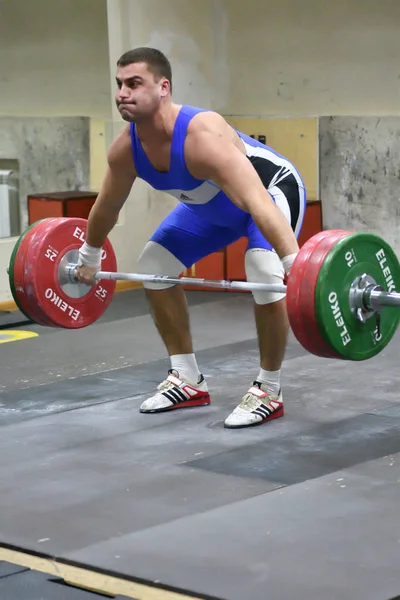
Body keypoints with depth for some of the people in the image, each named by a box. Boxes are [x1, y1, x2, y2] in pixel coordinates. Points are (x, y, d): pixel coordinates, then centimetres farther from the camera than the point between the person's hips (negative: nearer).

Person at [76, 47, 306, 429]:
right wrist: (89, 256, 15)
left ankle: (268, 391, -11)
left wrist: (297, 268, -60)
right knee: (153, 267, 6)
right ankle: (188, 381, 16)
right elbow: (107, 206, 2)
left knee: (266, 276, -31)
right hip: (212, 202, 8)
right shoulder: (125, 148, -19)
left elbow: (257, 203, -52)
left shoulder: (202, 137, -43)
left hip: (271, 188, -8)